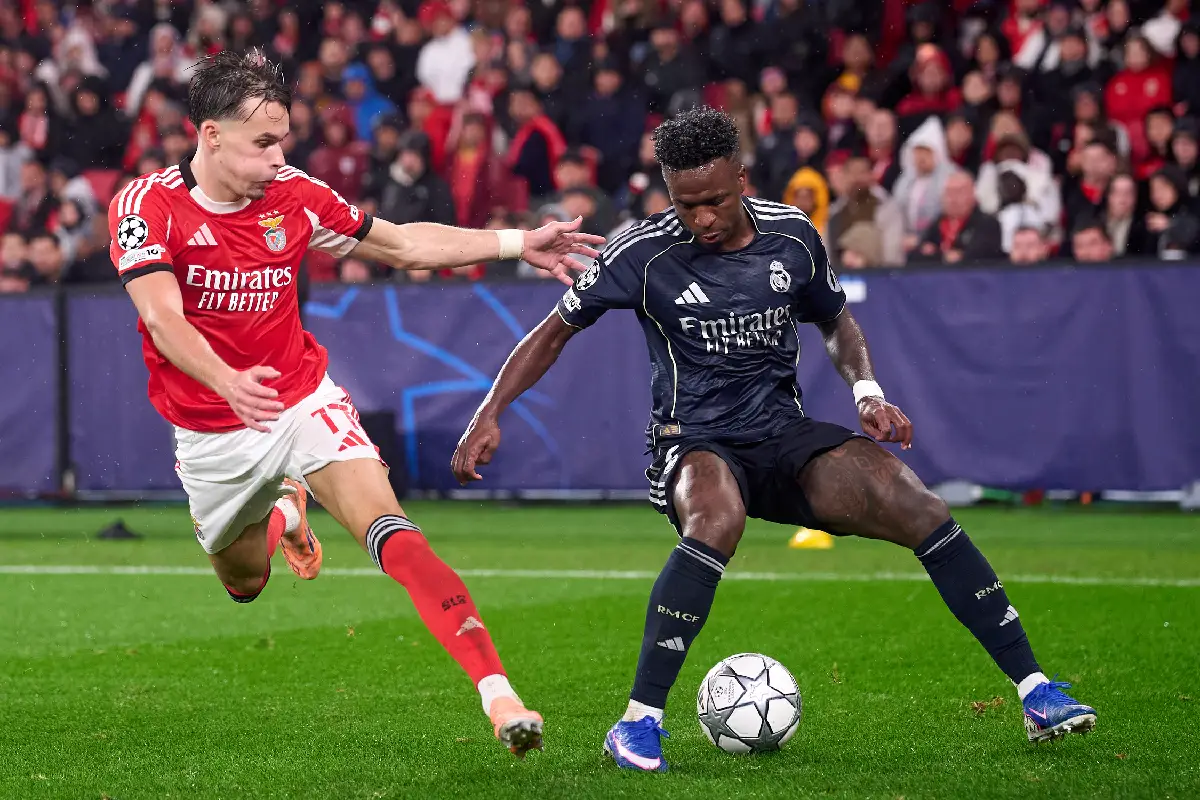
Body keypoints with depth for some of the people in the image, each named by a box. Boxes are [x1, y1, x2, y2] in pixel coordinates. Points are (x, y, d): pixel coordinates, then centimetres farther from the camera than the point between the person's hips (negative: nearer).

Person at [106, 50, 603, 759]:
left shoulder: (293, 196, -5)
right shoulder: (148, 205, -15)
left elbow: (401, 246, 8)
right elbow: (163, 318, -28)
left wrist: (516, 243, 0)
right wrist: (228, 382, -48)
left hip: (305, 402, 0)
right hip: (212, 435, 0)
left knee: (393, 535, -23)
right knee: (244, 582, 20)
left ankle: (498, 693, -32)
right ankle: (279, 517, 56)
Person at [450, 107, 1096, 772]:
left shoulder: (792, 236, 0)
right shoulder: (645, 253, -9)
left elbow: (835, 320, 20)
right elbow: (556, 331, 1)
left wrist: (866, 389, 2)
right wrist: (490, 414, -9)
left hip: (785, 433, 3)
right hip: (694, 443, -3)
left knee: (921, 510, -18)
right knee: (718, 519, -40)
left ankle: (1035, 693, -9)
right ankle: (639, 723, -30)